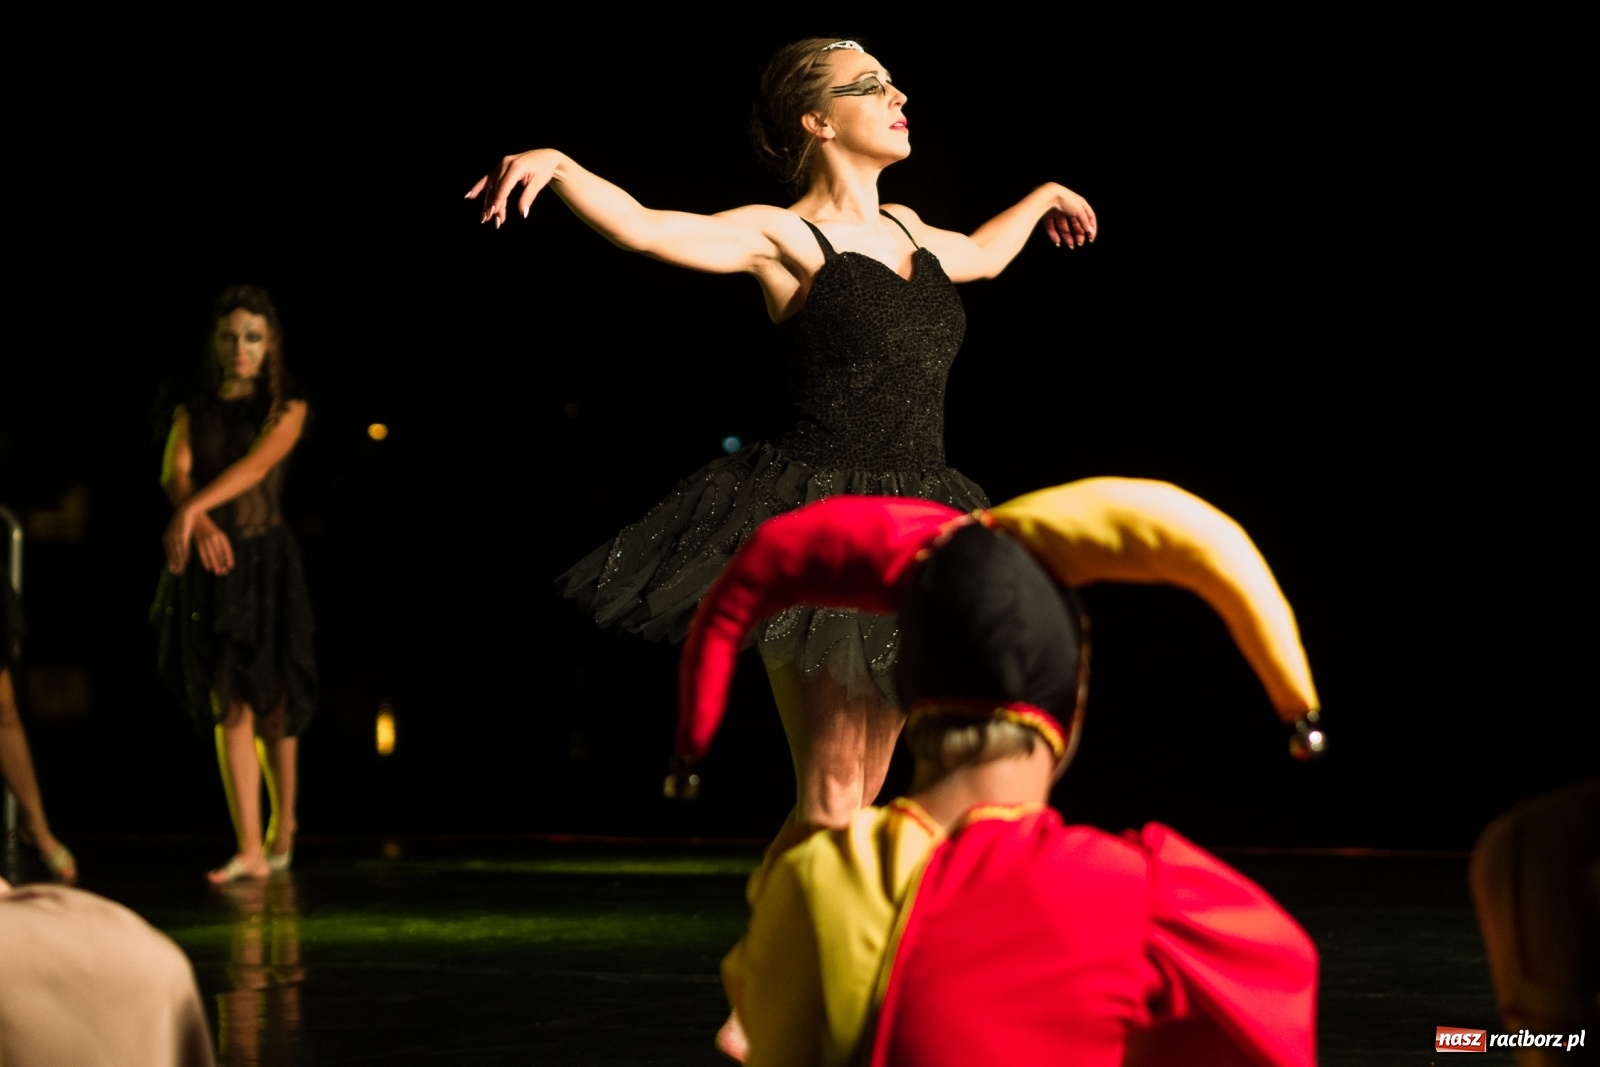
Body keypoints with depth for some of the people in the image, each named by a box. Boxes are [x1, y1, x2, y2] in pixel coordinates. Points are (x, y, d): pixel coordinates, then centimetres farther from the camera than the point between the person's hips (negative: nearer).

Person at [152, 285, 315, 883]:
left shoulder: (287, 408, 1)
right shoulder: (194, 411, 9)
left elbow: (258, 464, -16)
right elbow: (174, 474, -7)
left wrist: (193, 508, -28)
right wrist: (200, 523, -27)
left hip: (265, 559, -1)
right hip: (208, 565, 1)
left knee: (272, 702, 6)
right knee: (229, 705, -4)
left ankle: (282, 829, 28)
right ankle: (249, 851, -7)